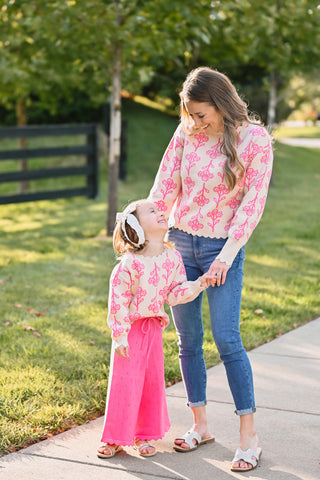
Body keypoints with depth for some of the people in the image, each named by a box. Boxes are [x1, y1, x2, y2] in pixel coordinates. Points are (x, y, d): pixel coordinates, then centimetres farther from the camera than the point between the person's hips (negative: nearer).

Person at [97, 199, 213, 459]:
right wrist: (120, 335, -16)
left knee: (153, 380, 11)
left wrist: (199, 284, -12)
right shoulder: (130, 263, -21)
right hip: (131, 329, -5)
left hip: (154, 327, 6)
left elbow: (174, 294, 2)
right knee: (124, 381, -1)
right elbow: (118, 299, -16)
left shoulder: (173, 257, -3)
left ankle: (144, 435, 26)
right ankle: (115, 438, 14)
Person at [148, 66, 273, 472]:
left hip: (223, 248, -4)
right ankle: (200, 425, 20)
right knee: (188, 339, 7)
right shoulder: (186, 133, 2)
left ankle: (249, 435, -2)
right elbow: (165, 187, 5)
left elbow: (253, 202, -9)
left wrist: (228, 255, -14)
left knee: (226, 339, -11)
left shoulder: (255, 139, -8)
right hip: (179, 241, 4)